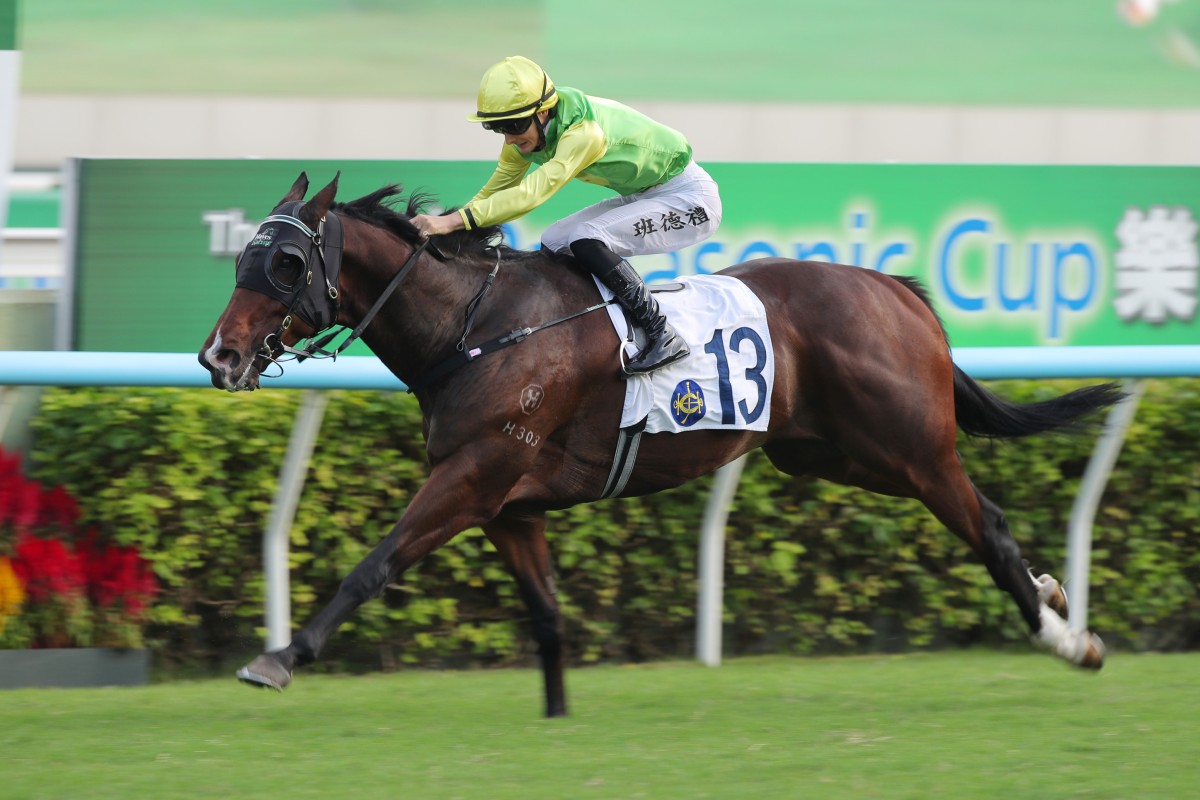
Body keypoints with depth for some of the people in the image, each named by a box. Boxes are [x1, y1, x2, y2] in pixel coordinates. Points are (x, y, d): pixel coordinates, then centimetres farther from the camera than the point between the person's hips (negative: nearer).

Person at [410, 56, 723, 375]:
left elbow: (532, 193, -42)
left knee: (585, 240, -26)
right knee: (553, 244, 2)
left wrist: (456, 221, -49)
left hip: (689, 198, -9)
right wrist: (439, 225, -17)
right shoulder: (525, 132, -7)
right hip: (640, 197, 9)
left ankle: (663, 337, -20)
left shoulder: (585, 131, -34)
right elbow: (492, 194, -1)